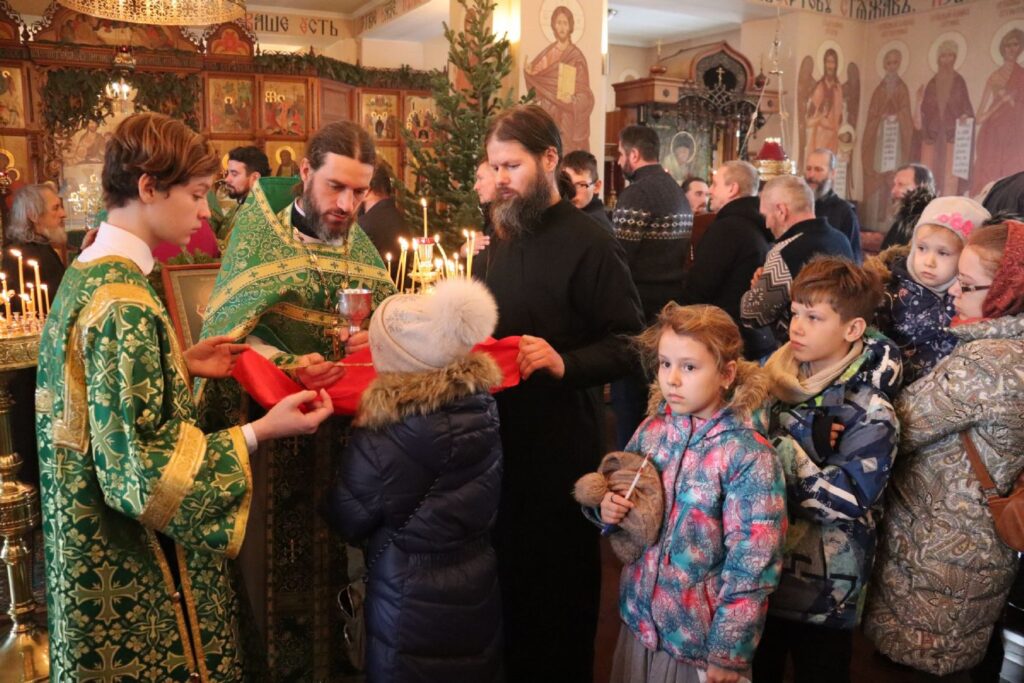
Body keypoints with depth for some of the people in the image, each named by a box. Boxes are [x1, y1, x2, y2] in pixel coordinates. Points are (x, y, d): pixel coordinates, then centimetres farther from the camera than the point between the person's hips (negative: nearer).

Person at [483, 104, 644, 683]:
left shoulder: (589, 244, -13)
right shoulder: (503, 241, 11)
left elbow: (630, 344, -16)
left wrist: (565, 362, -30)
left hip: (563, 440, -7)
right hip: (505, 433, 7)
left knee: (559, 575, 8)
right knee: (509, 564, 19)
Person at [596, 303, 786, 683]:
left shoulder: (748, 456, -18)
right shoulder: (652, 430, -3)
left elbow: (752, 563, -16)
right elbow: (621, 493, 12)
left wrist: (729, 651, -13)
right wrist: (608, 507, -10)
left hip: (702, 635, -5)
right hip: (640, 617, 5)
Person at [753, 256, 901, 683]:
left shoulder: (869, 413, -17)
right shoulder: (773, 375, -2)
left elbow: (850, 501, -23)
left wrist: (780, 450, -24)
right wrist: (807, 437, -19)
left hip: (821, 586, -5)